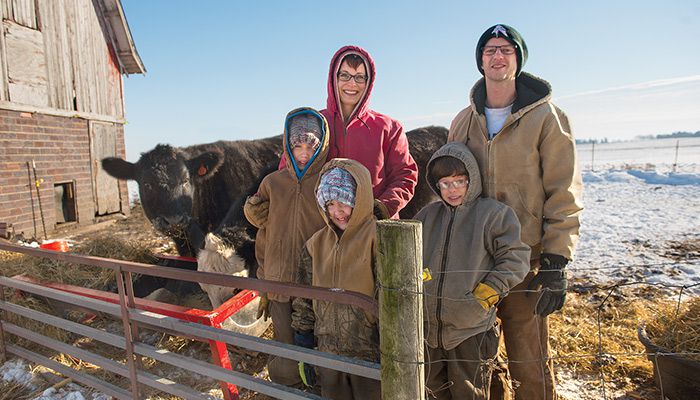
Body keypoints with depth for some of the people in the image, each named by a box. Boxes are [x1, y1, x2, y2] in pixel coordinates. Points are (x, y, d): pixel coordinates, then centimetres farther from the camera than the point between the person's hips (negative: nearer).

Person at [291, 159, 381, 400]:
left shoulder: (377, 237, -14)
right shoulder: (317, 244, 2)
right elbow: (304, 297, 9)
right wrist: (304, 346, 11)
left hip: (370, 352, -4)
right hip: (328, 352, 5)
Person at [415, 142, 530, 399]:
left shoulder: (494, 213, -8)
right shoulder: (427, 215, 7)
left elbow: (514, 260, -10)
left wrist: (484, 296, -16)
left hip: (471, 328, -5)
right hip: (429, 324, 5)